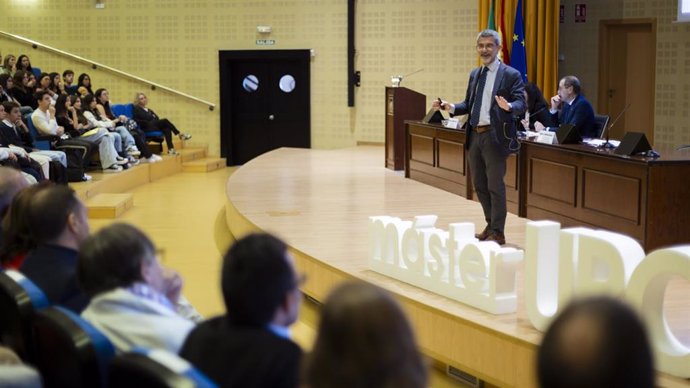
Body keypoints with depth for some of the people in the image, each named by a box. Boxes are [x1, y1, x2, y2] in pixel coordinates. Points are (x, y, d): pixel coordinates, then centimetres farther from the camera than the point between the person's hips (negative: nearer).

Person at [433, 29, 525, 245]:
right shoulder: (475, 74, 15)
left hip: (495, 136, -7)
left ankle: (497, 233, 6)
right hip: (475, 135, 7)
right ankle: (490, 226, 28)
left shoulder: (510, 75, -5)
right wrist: (451, 107, 2)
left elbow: (521, 105, -13)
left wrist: (508, 106, -34)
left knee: (495, 185, -3)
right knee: (479, 184, 14)